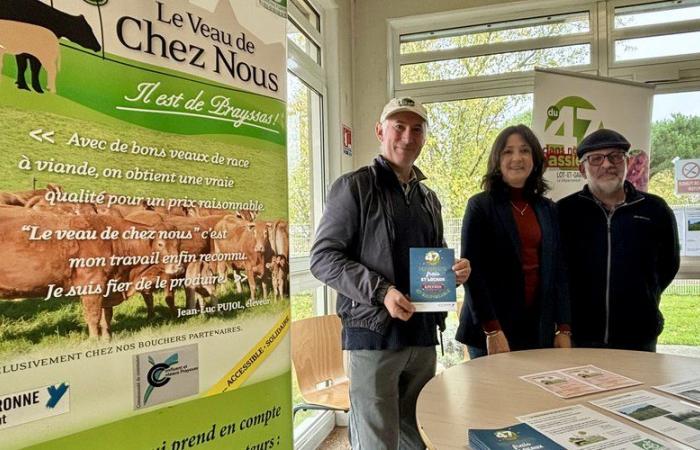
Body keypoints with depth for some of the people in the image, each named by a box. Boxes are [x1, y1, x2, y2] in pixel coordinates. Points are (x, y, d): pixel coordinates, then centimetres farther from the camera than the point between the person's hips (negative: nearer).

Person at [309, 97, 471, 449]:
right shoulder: (354, 186, -5)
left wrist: (455, 269, 1)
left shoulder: (428, 197, 16)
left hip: (423, 335, 7)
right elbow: (323, 258, -11)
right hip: (373, 334, -6)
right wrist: (380, 291, -21)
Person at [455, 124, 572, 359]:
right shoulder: (480, 206, -4)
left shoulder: (548, 209, 9)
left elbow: (557, 271, 10)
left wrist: (563, 328, 3)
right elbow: (472, 270, -9)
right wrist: (492, 330, -14)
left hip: (540, 329, 4)